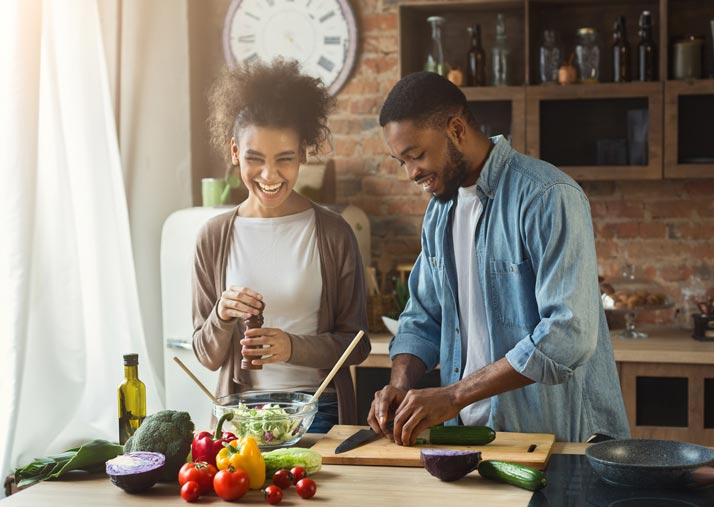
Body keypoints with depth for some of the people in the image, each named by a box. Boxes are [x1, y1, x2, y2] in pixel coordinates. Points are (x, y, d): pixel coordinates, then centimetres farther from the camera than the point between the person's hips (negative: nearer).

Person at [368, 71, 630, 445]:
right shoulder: (439, 210, 12)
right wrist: (400, 385, -2)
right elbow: (422, 318, 19)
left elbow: (569, 334, -22)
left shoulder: (549, 198, -14)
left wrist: (454, 395, -21)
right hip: (472, 433, 7)